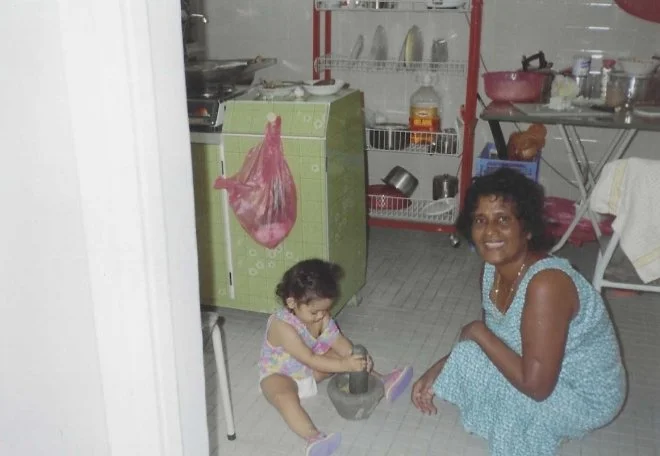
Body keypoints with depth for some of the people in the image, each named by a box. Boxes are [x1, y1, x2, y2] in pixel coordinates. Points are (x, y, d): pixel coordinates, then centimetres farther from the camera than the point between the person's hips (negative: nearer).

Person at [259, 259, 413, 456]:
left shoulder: (321, 317, -11)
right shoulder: (282, 326, -34)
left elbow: (338, 340, -7)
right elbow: (309, 359, -36)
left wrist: (355, 357, -26)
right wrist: (345, 366, -41)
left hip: (309, 369, 8)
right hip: (278, 374, -7)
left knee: (342, 357, -1)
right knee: (284, 397, -38)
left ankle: (382, 383, 5)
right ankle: (313, 437, -56)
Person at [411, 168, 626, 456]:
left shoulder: (546, 283, -33)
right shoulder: (493, 268, -7)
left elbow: (535, 385, -34)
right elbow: (491, 337, 7)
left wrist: (479, 333, -23)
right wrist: (438, 369, -6)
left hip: (585, 397, -8)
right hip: (551, 377, 8)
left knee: (469, 358, -19)